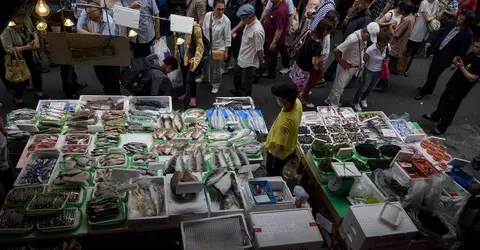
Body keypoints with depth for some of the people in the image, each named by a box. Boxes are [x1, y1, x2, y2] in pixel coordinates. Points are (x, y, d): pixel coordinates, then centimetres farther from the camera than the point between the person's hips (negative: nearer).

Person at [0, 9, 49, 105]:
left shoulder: (27, 20, -14)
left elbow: (33, 31, 7)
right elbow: (9, 50, -31)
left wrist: (36, 39, -13)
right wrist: (26, 47, -28)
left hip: (31, 55, 6)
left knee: (37, 73, 23)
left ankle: (38, 93, 50)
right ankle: (18, 99, 39)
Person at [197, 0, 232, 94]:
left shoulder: (226, 21, -22)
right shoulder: (207, 15, -13)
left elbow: (227, 37, -14)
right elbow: (204, 30, 0)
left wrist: (226, 51, -11)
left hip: (219, 48, -4)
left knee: (217, 69, 10)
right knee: (205, 63, 27)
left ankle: (215, 85, 34)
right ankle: (205, 77, 55)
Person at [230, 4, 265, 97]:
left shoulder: (257, 30, -33)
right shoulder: (249, 23, -4)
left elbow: (259, 49, -22)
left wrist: (261, 60, -8)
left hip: (249, 61, -10)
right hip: (242, 58, 10)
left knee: (246, 82, 7)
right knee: (236, 74, 29)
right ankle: (238, 91, 53)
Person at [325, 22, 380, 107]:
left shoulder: (363, 38, -3)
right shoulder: (353, 39, -29)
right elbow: (336, 51, -31)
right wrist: (341, 63, -18)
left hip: (354, 68, 8)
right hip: (346, 67, -8)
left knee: (341, 86, 21)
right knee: (338, 88, 4)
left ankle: (330, 100, 38)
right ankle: (333, 107, 19)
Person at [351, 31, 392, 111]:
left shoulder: (387, 47, -17)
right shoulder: (370, 50, -31)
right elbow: (364, 62, -18)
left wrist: (386, 60, -14)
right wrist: (362, 76, -11)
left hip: (379, 72, 5)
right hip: (369, 72, -5)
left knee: (371, 88, 26)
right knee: (363, 88, 15)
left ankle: (363, 99, 55)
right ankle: (355, 103, 40)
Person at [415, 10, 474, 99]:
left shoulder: (467, 34, -19)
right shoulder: (453, 25, 0)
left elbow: (462, 51, -16)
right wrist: (431, 42, 4)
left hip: (445, 56, -7)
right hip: (438, 52, 7)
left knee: (434, 75, 2)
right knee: (431, 72, 19)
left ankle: (423, 91, 17)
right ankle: (427, 88, 40)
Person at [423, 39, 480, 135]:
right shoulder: (471, 54, -1)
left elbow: (472, 78, -25)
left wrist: (461, 67, -29)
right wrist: (455, 62, -12)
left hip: (460, 90, -8)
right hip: (452, 83, 8)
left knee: (451, 108, 7)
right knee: (443, 100, 24)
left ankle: (441, 127, 23)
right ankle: (435, 116, 46)